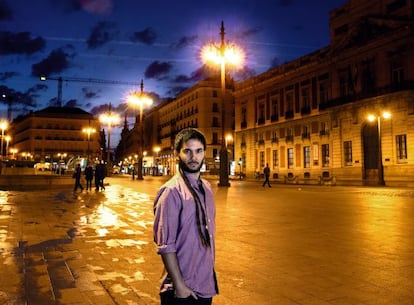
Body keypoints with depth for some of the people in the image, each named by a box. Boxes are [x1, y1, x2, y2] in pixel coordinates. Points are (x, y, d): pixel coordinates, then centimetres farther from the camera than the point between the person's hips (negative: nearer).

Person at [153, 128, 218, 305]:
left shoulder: (207, 188, 5)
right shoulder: (172, 192, -18)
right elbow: (165, 245, -18)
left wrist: (211, 276, 13)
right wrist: (179, 285, -17)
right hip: (183, 290, -6)